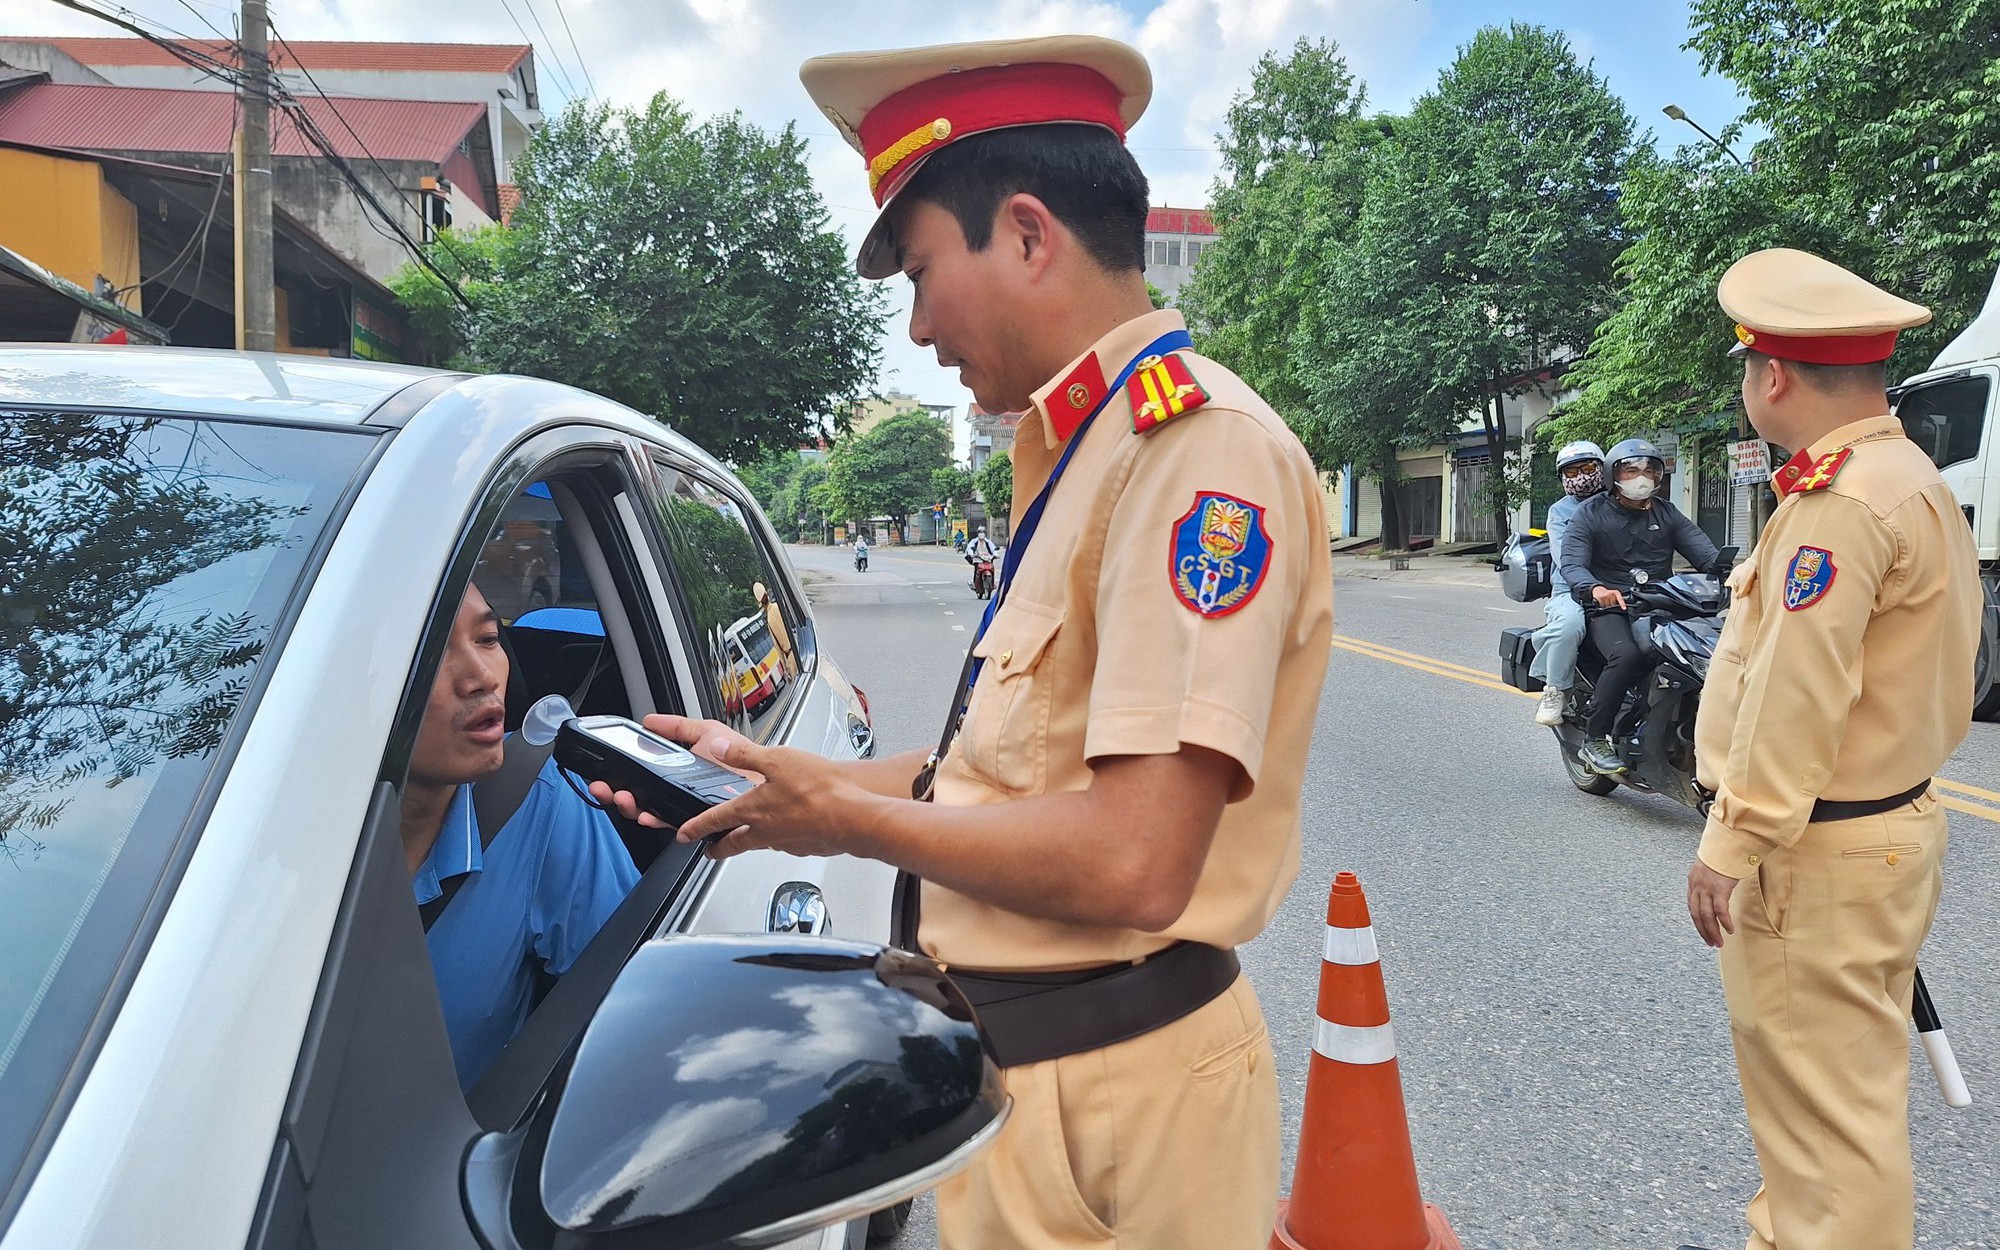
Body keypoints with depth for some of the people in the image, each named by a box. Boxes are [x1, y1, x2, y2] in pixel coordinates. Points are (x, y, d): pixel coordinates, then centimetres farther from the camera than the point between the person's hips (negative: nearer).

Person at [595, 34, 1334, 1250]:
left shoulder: (1201, 443, -21)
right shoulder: (1086, 453, 10)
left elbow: (1131, 862, -27)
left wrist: (849, 817, -13)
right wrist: (771, 779, 12)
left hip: (1105, 1106, -8)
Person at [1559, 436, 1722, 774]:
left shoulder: (1667, 513, 18)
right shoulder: (1590, 513, 5)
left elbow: (1705, 552, 5)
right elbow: (1571, 563, -10)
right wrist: (1596, 588, -32)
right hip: (1610, 607, -4)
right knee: (1627, 656, -34)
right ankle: (1595, 740, -21)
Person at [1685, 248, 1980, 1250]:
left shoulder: (1839, 500, -20)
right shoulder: (1916, 480, 13)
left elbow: (1798, 698, -25)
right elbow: (1945, 673, 17)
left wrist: (1731, 847, -21)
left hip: (1818, 856, -11)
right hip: (1895, 821, 11)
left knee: (1824, 1098, 0)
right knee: (1845, 1076, 23)